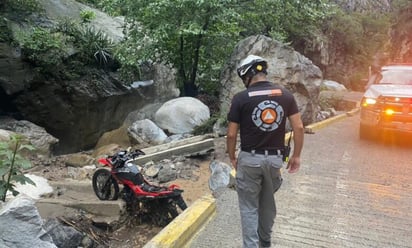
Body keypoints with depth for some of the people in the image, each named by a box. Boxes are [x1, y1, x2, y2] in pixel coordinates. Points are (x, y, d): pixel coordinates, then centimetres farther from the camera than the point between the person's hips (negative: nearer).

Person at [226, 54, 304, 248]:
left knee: (249, 207, 9)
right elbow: (298, 127, -3)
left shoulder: (241, 98, -9)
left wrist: (232, 158, 7)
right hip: (275, 158, 4)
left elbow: (232, 134, -8)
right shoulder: (285, 95, 0)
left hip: (249, 159, -4)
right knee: (268, 203, 23)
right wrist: (296, 156, 7)